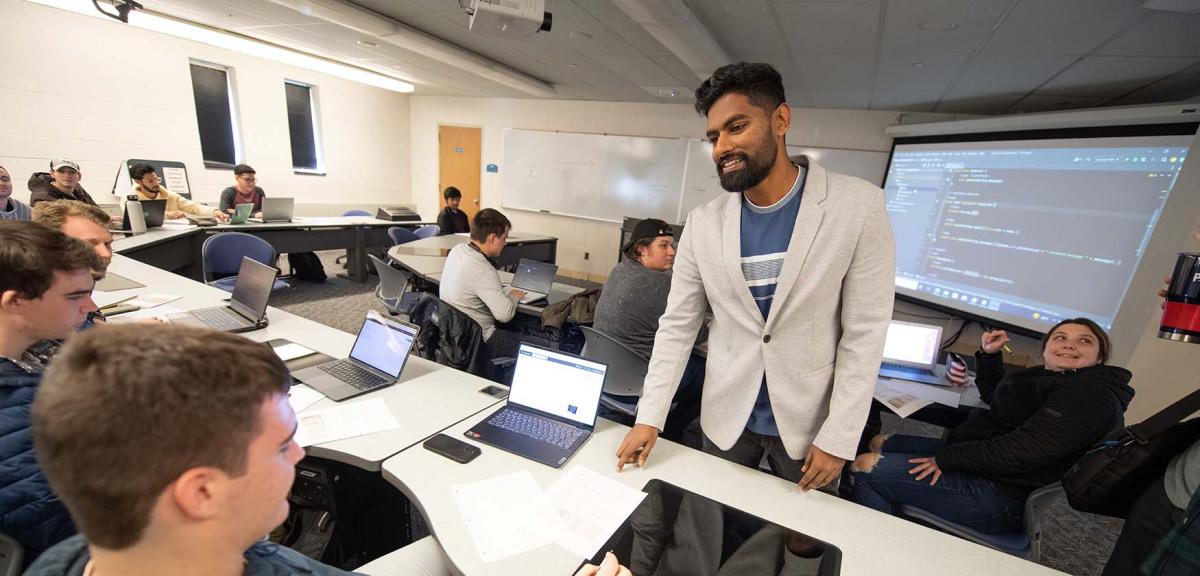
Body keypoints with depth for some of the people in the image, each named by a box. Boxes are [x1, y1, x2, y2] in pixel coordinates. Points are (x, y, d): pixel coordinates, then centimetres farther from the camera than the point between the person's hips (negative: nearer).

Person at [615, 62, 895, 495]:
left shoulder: (859, 206, -13)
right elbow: (676, 327, -5)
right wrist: (649, 418, -9)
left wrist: (839, 437, -11)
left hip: (809, 421, -1)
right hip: (725, 416, 2)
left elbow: (864, 333, -10)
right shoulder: (703, 223, -8)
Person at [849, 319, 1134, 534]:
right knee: (880, 443, 17)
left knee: (866, 467, -21)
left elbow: (1023, 449, -25)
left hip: (1001, 496, -11)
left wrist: (947, 459, -22)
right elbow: (993, 394, 34)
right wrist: (989, 354, 19)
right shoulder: (1048, 378, 14)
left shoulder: (1091, 394, -16)